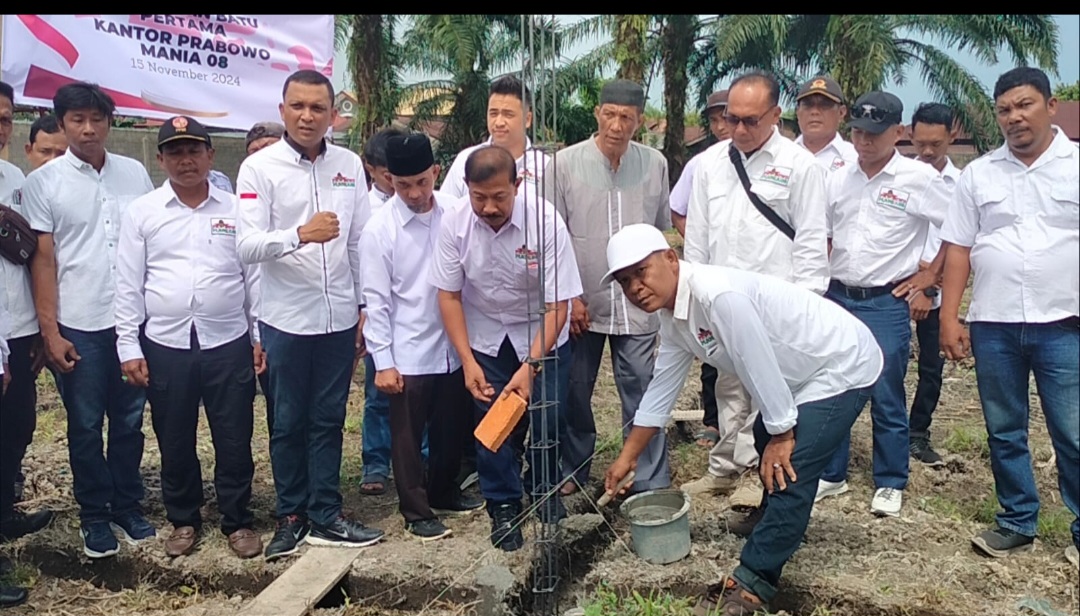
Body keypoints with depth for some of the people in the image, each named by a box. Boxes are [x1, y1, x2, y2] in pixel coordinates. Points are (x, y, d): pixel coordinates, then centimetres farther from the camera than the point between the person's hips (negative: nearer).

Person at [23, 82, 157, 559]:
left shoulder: (134, 173, 6)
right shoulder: (43, 182, -1)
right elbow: (43, 259, -3)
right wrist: (50, 330, -7)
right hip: (79, 324, -2)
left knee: (129, 420, 12)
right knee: (86, 426, 9)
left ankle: (127, 506, 27)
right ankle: (95, 516, 23)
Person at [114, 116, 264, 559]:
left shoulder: (236, 209, 5)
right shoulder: (141, 212, 4)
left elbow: (254, 276, 6)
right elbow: (128, 284, 3)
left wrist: (261, 335, 3)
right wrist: (128, 346, -1)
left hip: (229, 344, 0)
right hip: (165, 346, 1)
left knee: (234, 440, 6)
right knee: (175, 441, 12)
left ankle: (238, 521, 22)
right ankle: (183, 520, 30)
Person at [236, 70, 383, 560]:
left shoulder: (350, 165, 5)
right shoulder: (259, 167, -6)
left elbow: (360, 243, 8)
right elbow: (247, 245, -15)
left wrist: (366, 307, 7)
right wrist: (299, 234, -31)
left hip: (339, 317, 3)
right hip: (286, 318, -3)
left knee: (328, 420, 12)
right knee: (289, 423, 10)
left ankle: (325, 516, 23)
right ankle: (292, 516, 25)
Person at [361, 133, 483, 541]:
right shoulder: (379, 229, -11)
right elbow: (376, 300, -9)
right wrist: (382, 362, -11)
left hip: (454, 346, 4)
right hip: (408, 354, -3)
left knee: (452, 428, 19)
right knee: (408, 438, 9)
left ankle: (444, 494, 41)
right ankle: (417, 512, 27)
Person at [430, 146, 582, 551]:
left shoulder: (544, 221, -28)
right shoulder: (454, 222, -21)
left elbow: (558, 303, -24)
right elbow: (448, 294, -10)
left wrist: (531, 366, -31)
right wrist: (467, 361, -15)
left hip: (541, 335, -1)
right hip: (484, 337, 1)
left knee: (546, 418, -1)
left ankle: (545, 490, 29)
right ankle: (503, 507, 20)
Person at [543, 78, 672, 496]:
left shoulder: (655, 164, 1)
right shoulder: (565, 164, -4)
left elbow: (662, 231, 10)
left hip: (636, 303, 1)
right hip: (581, 303, 0)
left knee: (643, 396, 3)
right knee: (574, 395, 12)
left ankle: (653, 484, 14)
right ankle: (573, 471, 30)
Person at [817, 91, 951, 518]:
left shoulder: (919, 178, -7)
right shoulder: (838, 179, 7)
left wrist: (931, 274, -3)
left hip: (887, 304, -4)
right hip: (837, 298, 4)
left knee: (887, 399, 4)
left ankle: (890, 484, 20)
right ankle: (831, 475, 24)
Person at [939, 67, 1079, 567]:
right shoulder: (978, 174, 8)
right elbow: (958, 250, 7)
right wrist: (949, 318, 1)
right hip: (993, 326, 3)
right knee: (1004, 433, 12)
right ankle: (1017, 524, 27)